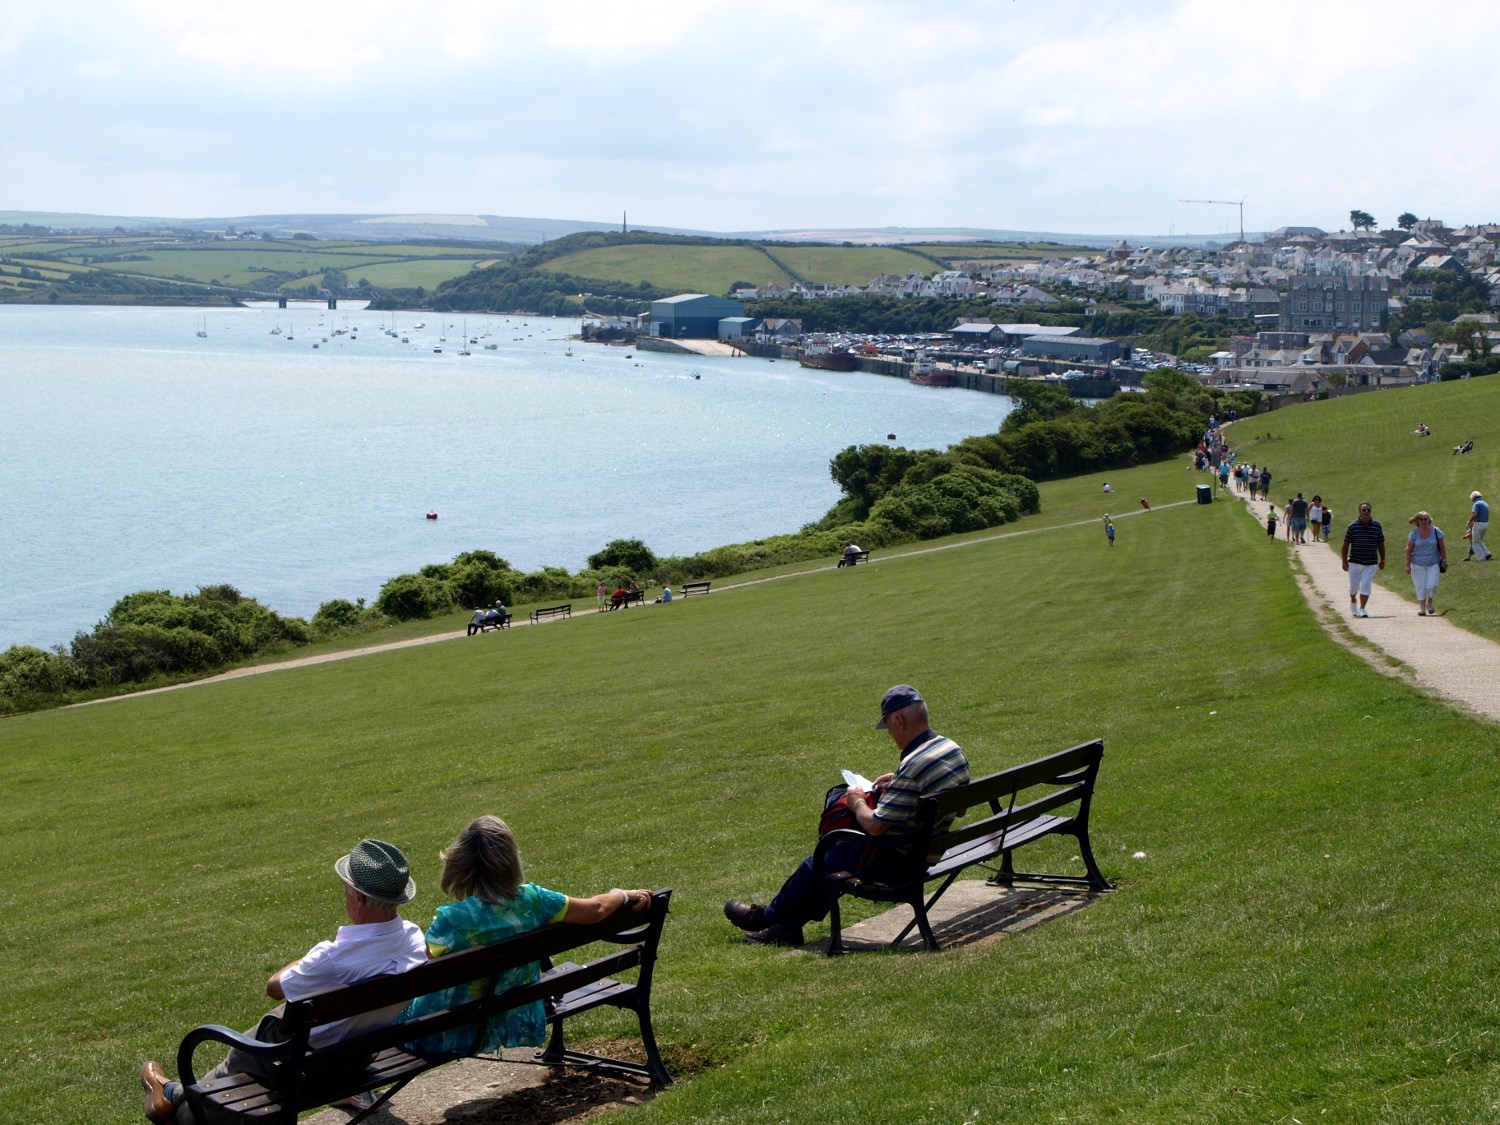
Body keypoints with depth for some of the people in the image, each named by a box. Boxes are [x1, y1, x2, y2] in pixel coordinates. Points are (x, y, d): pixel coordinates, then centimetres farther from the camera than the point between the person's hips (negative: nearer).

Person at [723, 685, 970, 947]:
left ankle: (767, 917, 35)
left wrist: (857, 802, -7)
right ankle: (787, 925, 24)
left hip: (896, 860, -9)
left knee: (817, 865, 11)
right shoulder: (953, 749, -1)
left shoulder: (914, 765, -29)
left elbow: (874, 826, -26)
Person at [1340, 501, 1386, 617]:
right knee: (1354, 586, 10)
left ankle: (1361, 609, 0)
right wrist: (1344, 561, -6)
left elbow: (1381, 544, 11)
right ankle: (1353, 601, 40)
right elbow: (1345, 545, -2)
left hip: (1371, 563, 0)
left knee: (1365, 586, -6)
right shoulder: (1352, 526, -4)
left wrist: (1382, 560, 11)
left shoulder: (1377, 526, 2)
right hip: (1355, 562, 0)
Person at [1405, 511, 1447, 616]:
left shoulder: (1436, 531, -3)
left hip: (1433, 564, 0)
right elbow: (1409, 550, -2)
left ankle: (1429, 603, 19)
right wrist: (1408, 565, -5)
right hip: (1418, 565, 0)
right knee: (1420, 587, 1)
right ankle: (1421, 607, 15)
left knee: (1432, 585, -8)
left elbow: (1442, 547, 6)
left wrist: (1444, 560, 6)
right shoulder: (1414, 533, -5)